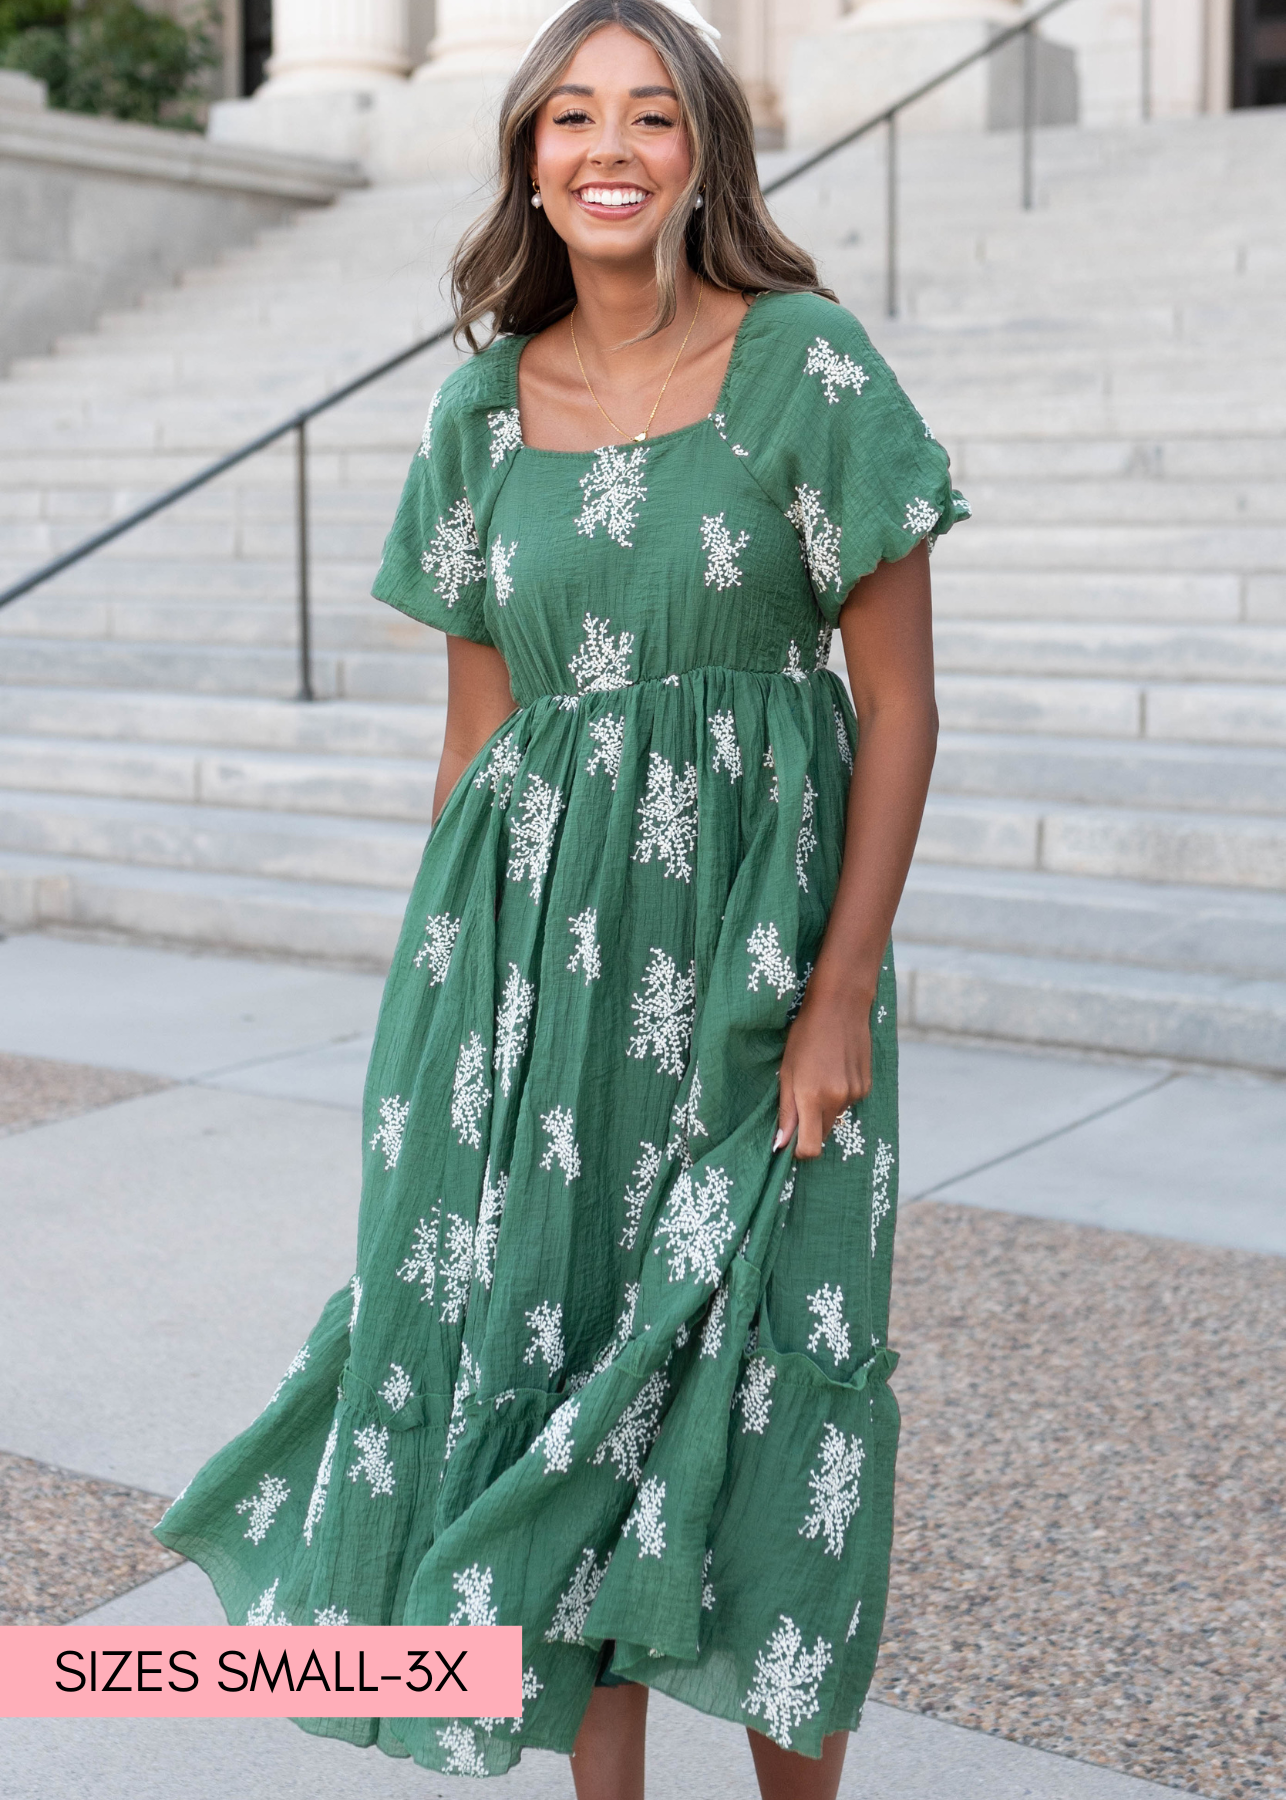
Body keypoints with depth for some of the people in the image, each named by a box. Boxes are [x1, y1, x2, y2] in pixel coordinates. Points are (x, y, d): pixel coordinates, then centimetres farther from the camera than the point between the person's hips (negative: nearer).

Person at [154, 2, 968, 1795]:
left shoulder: (807, 364, -5)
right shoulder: (487, 406, 7)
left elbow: (900, 703, -5)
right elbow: (478, 724, 11)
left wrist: (844, 990, -12)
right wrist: (443, 992, 9)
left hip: (749, 939, -3)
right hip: (534, 941, 4)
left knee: (754, 1374, 1)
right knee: (547, 1360, 7)